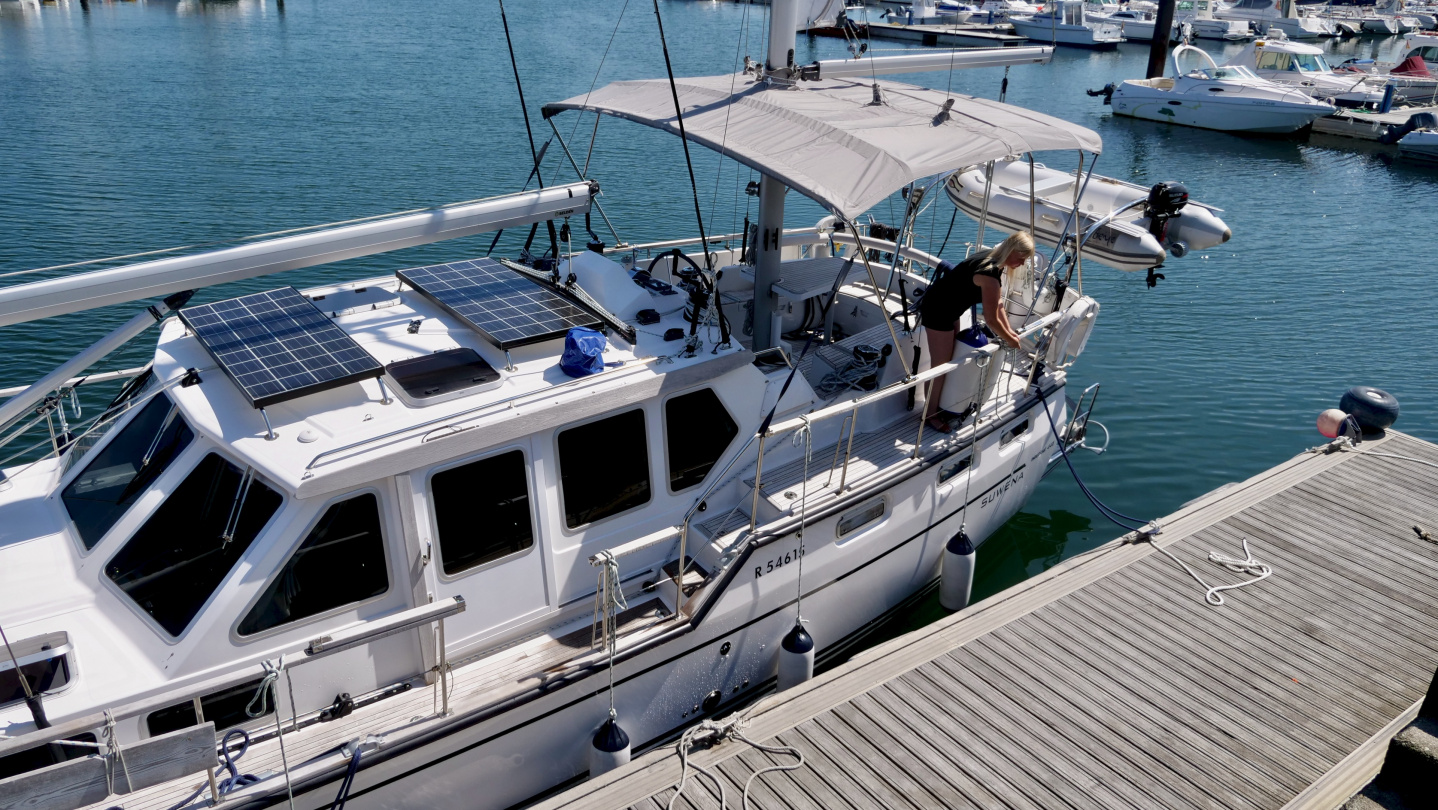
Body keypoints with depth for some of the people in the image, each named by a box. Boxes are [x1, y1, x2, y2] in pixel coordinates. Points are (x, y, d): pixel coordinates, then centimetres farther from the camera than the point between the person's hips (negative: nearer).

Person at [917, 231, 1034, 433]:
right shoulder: (990, 273, -30)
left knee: (949, 358, 18)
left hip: (950, 309, 10)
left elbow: (998, 303, 9)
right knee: (940, 364, 0)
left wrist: (1009, 331, 6)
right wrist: (1010, 340, -10)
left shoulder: (995, 261, 0)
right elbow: (991, 319, -24)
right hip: (937, 310, -10)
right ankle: (930, 413, 14)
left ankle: (939, 405, 30)